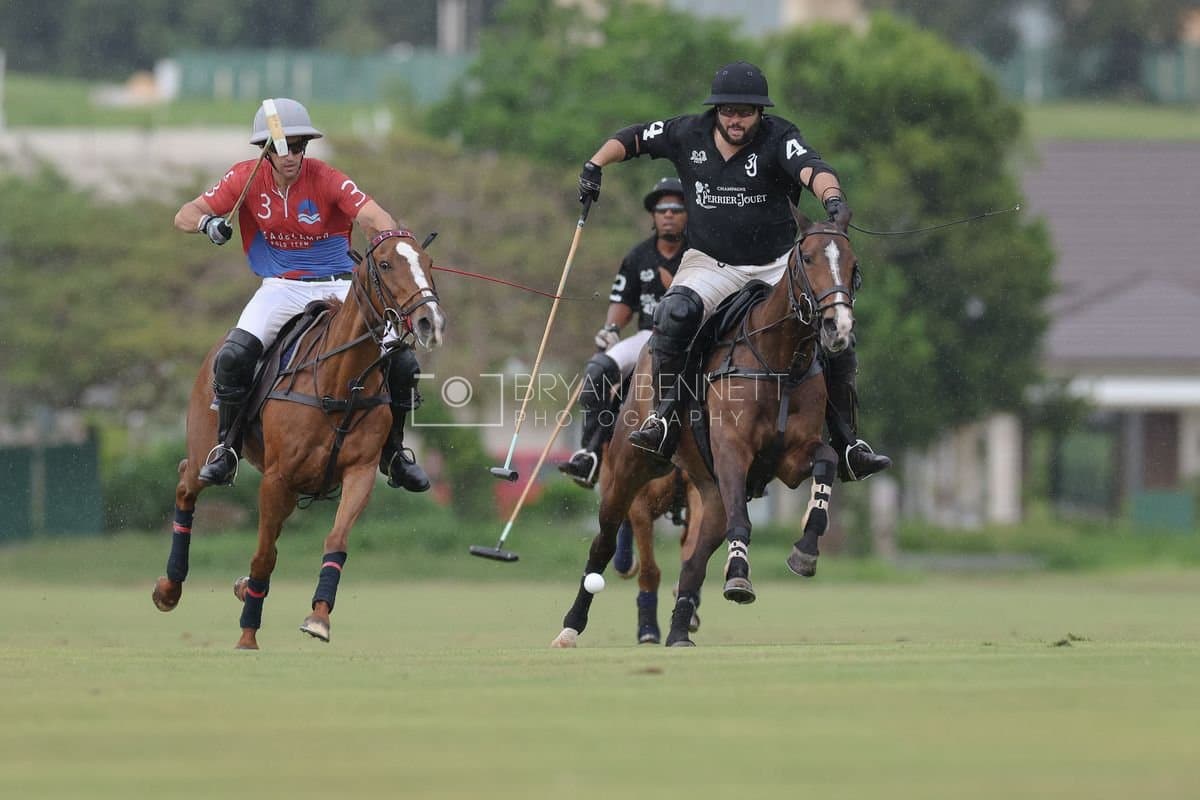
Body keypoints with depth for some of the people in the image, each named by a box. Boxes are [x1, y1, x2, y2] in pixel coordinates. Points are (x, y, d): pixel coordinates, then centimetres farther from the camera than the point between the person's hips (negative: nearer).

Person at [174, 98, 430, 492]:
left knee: (402, 361, -13)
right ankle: (225, 449, -6)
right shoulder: (247, 178, -7)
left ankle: (393, 453, 10)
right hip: (281, 288, 0)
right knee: (233, 356, -26)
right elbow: (185, 215, -9)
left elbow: (373, 216, -25)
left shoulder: (326, 180, -12)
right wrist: (206, 222, -33)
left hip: (339, 286, 0)